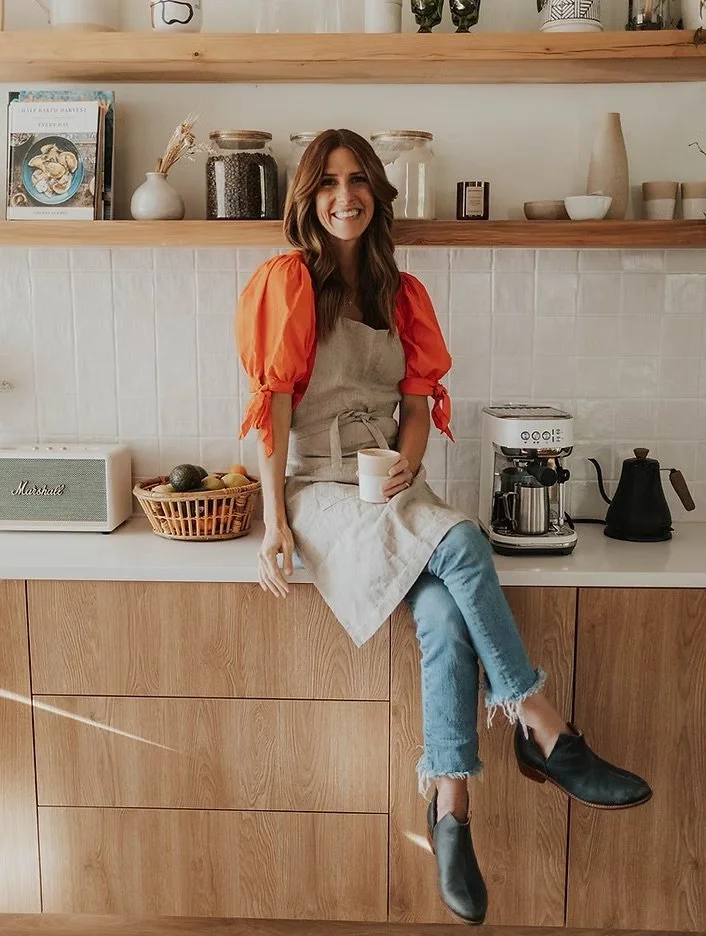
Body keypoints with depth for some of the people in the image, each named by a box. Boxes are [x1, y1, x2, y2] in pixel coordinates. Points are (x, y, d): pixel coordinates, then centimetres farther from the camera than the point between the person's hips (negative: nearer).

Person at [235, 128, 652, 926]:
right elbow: (272, 406, -7)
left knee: (443, 615, -25)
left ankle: (449, 814, -18)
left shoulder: (400, 292, 14)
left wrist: (407, 465, -8)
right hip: (320, 487, -4)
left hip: (392, 487, 4)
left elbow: (418, 401, 13)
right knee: (461, 544, -30)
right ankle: (545, 736, -18)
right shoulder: (288, 282, -2)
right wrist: (274, 522, -11)